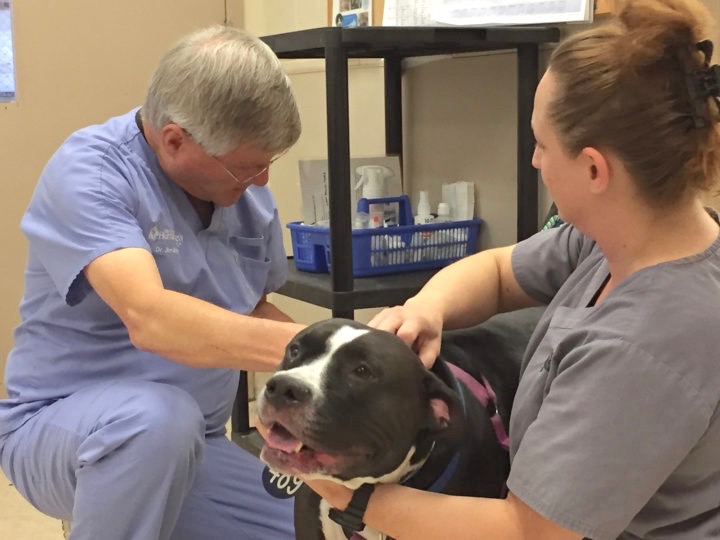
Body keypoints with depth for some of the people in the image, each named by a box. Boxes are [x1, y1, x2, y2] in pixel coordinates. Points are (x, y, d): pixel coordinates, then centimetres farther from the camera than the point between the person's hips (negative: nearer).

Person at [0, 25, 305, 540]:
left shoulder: (249, 193, 0)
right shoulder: (88, 173, -21)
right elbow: (150, 318, -36)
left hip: (192, 444, 7)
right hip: (58, 425, -6)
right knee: (159, 416, -38)